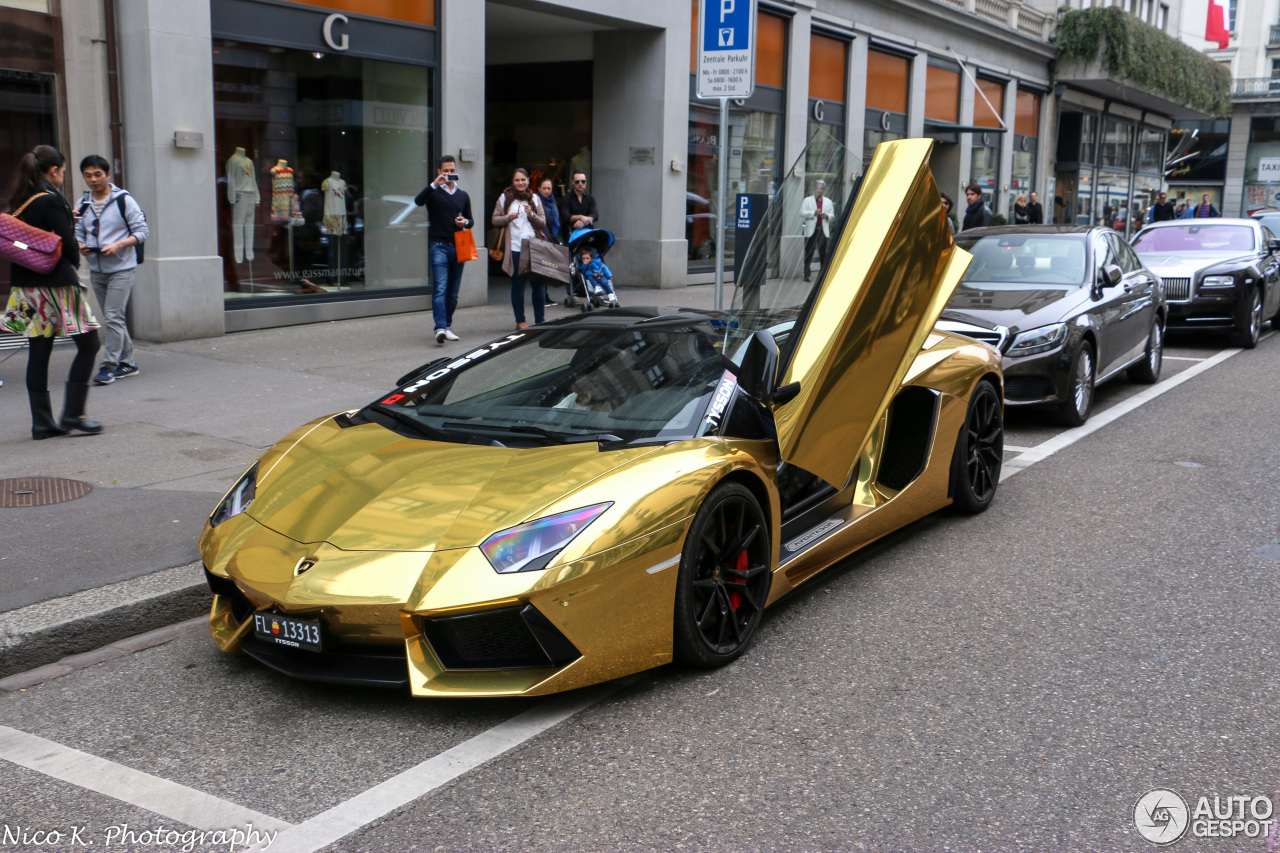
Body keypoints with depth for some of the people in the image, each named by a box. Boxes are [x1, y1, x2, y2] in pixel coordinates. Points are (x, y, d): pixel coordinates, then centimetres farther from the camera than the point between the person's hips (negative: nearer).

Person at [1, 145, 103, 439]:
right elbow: (68, 244, -12)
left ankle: (42, 423, 10)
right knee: (88, 343, 1)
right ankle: (72, 415, -2)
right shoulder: (51, 200, -12)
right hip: (56, 282, -8)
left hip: (25, 282, 8)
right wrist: (74, 264, 8)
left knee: (38, 351, 8)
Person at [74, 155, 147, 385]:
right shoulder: (83, 204, 9)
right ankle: (128, 363, 21)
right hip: (96, 269, 6)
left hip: (121, 268, -6)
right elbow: (78, 233, 14)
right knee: (111, 319, 11)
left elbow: (141, 232, -6)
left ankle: (109, 366, -8)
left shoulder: (124, 200, -5)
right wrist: (80, 245, -9)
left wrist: (118, 245, -19)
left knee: (114, 317, -12)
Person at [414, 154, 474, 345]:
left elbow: (470, 219, 24)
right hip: (439, 245, -5)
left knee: (453, 292, 8)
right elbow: (418, 201, -17)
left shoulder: (463, 196, 18)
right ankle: (440, 328, -25)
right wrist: (434, 184, -26)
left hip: (458, 246, 5)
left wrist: (465, 222, 0)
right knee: (440, 288, -16)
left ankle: (448, 326, 19)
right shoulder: (433, 192, 4)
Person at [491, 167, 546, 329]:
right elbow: (495, 220, 5)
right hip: (514, 247, -2)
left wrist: (532, 215, -10)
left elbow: (543, 223, 8)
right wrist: (508, 217, -12)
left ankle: (539, 321, 10)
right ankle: (520, 321, 11)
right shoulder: (505, 198, 7)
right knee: (518, 284, 3)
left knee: (539, 283, 1)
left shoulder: (535, 198, 12)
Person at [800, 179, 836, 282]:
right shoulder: (807, 200, 6)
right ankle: (806, 274, 3)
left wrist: (827, 215, -7)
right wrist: (814, 213, -13)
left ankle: (823, 274, 4)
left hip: (823, 231, 2)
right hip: (811, 230, -2)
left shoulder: (828, 202, 15)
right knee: (809, 253, -1)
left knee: (823, 254, 1)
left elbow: (832, 215, 16)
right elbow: (802, 213, -2)